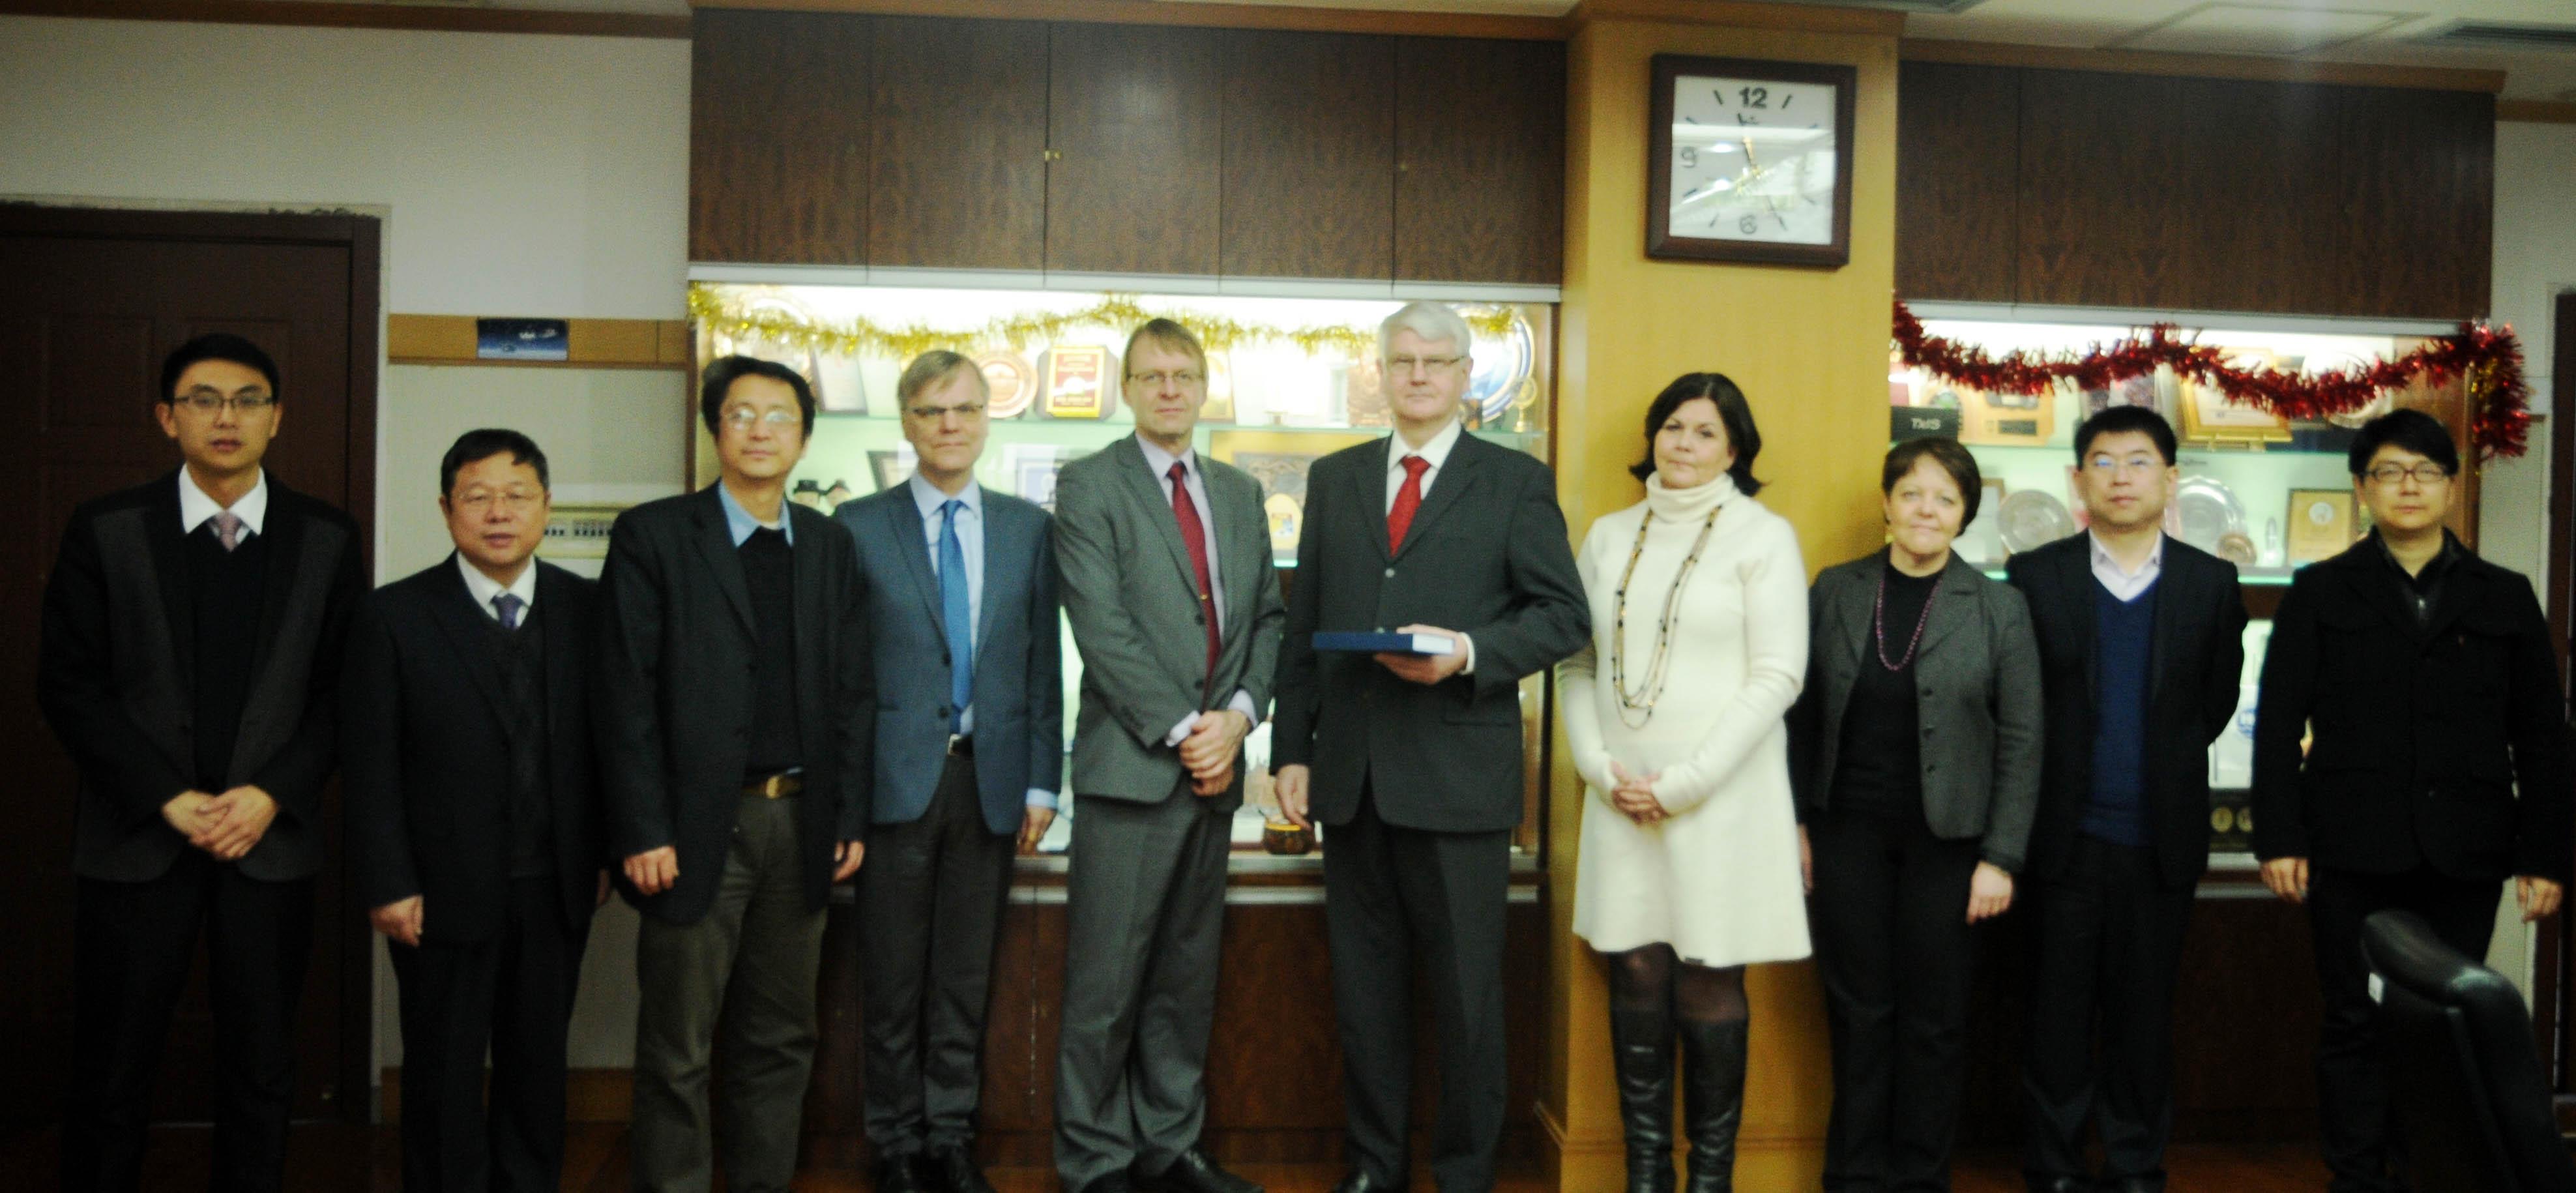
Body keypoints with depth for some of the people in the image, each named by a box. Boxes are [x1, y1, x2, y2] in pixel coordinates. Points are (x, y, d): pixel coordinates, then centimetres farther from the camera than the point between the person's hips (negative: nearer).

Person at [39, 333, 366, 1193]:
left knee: (260, 1074, 10)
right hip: (137, 840, -1)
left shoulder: (328, 541, 4)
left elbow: (342, 691, 3)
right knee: (111, 1077, 7)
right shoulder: (105, 531, 0)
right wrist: (169, 799, -11)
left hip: (271, 841, 1)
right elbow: (69, 685, -2)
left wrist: (272, 794, -10)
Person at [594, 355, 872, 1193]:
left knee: (781, 1038, 13)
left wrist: (850, 818, 5)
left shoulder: (830, 546, 11)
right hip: (696, 830, -4)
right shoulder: (652, 536, -2)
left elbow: (850, 692, 11)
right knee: (677, 1051, 4)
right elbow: (624, 694, -7)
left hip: (800, 826, 4)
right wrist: (643, 833, -12)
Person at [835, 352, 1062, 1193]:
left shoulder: (1027, 528, 8)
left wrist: (1042, 781, 3)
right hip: (897, 777, -2)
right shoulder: (859, 525, 1)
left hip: (991, 780, 2)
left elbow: (1042, 662, 7)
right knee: (892, 978, 7)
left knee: (967, 976, 11)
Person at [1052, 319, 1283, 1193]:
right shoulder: (1089, 486, -2)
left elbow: (1267, 617, 13)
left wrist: (1239, 714, -4)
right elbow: (1103, 627, -11)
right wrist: (1182, 731, -14)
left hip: (1214, 768, 5)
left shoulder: (1240, 493, 16)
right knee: (1106, 987, 0)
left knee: (1187, 980, 13)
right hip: (1130, 768, -5)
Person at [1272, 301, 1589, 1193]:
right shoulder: (1334, 479, 13)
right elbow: (1303, 627, 12)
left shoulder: (1516, 482, 3)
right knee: (1365, 987, 12)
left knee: (1466, 992, 5)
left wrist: (1470, 651, -18)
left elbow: (1564, 616, -2)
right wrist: (1292, 749, 7)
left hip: (1459, 776, -3)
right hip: (1352, 775, 4)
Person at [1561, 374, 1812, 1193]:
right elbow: (1576, 665, 12)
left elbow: (1777, 675, -7)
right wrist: (1598, 766, -3)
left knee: (1708, 990, 1)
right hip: (1621, 800, 4)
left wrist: (1683, 783, -11)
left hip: (1719, 799, -3)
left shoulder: (1763, 536, -1)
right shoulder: (1609, 537, 11)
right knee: (1636, 982, 5)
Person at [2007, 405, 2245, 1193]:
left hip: (2161, 839, 1)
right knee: (2058, 1011, 5)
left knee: (2145, 1015, 9)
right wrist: (2068, 771, 5)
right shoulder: (2035, 576, 0)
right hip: (2066, 834, -1)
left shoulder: (2211, 583, 4)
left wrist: (2163, 764, 10)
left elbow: (2217, 701, 11)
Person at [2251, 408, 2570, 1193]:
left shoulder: (2505, 599, 11)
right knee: (2357, 1026, 2)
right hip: (2353, 853, -1)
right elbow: (2279, 724, 2)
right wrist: (2278, 838, -6)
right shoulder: (2321, 593, 7)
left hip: (2464, 857, 1)